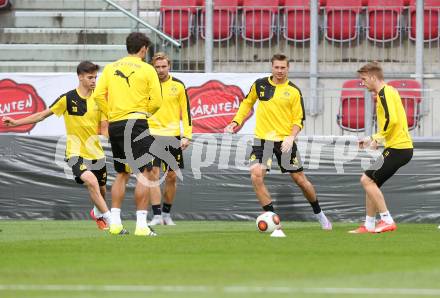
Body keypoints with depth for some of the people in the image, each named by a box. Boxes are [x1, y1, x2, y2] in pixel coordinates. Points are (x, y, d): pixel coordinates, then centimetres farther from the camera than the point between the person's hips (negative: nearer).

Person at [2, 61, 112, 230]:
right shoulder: (68, 99, -7)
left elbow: (104, 128, 4)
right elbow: (43, 115, 1)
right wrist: (16, 122, -2)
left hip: (96, 152, 4)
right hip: (76, 152, -4)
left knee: (101, 190, 15)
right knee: (91, 181, -29)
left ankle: (97, 213, 50)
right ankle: (110, 220, -22)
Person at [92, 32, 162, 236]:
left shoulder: (111, 68, 10)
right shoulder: (147, 70, -2)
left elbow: (98, 95, 3)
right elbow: (156, 101, -6)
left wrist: (111, 113, 10)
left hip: (115, 125, 6)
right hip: (137, 123, -5)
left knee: (121, 174, 16)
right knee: (143, 173, -5)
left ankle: (115, 222, 13)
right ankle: (141, 224, -13)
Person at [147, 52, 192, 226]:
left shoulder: (178, 86, 3)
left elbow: (186, 111, 6)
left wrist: (187, 136, -1)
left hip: (173, 136, 2)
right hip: (152, 135, -2)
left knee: (171, 177, 7)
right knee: (154, 174, -12)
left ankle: (167, 213, 21)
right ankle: (157, 215, -12)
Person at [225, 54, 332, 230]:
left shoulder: (294, 91, -3)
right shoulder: (260, 85, 4)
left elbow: (299, 119, -2)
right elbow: (247, 103, 20)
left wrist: (291, 137, -18)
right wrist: (236, 122, 9)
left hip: (285, 141, -1)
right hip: (263, 139, 1)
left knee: (299, 179, 5)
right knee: (256, 175, -19)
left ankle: (319, 214, 28)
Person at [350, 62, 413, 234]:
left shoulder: (384, 93, -12)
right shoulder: (388, 92, 19)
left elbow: (392, 120, -25)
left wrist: (378, 139, -14)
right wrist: (372, 139, 20)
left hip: (397, 148, -10)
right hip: (401, 147, 10)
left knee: (367, 180, -11)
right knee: (371, 182, 14)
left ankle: (387, 221, -11)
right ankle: (369, 225, 17)